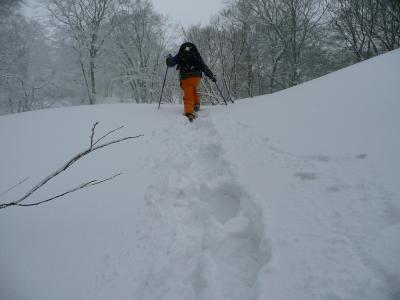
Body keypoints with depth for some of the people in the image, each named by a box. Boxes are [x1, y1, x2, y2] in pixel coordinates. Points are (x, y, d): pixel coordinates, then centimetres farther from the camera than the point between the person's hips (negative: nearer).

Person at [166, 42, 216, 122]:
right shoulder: (196, 55, 18)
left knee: (188, 96, -1)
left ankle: (189, 113, -20)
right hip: (197, 76, 2)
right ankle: (196, 104, 14)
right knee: (195, 90, 31)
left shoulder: (179, 55, 14)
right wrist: (212, 76, 18)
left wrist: (169, 58, 37)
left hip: (185, 78, -2)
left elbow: (170, 63, 14)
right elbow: (204, 67, 14)